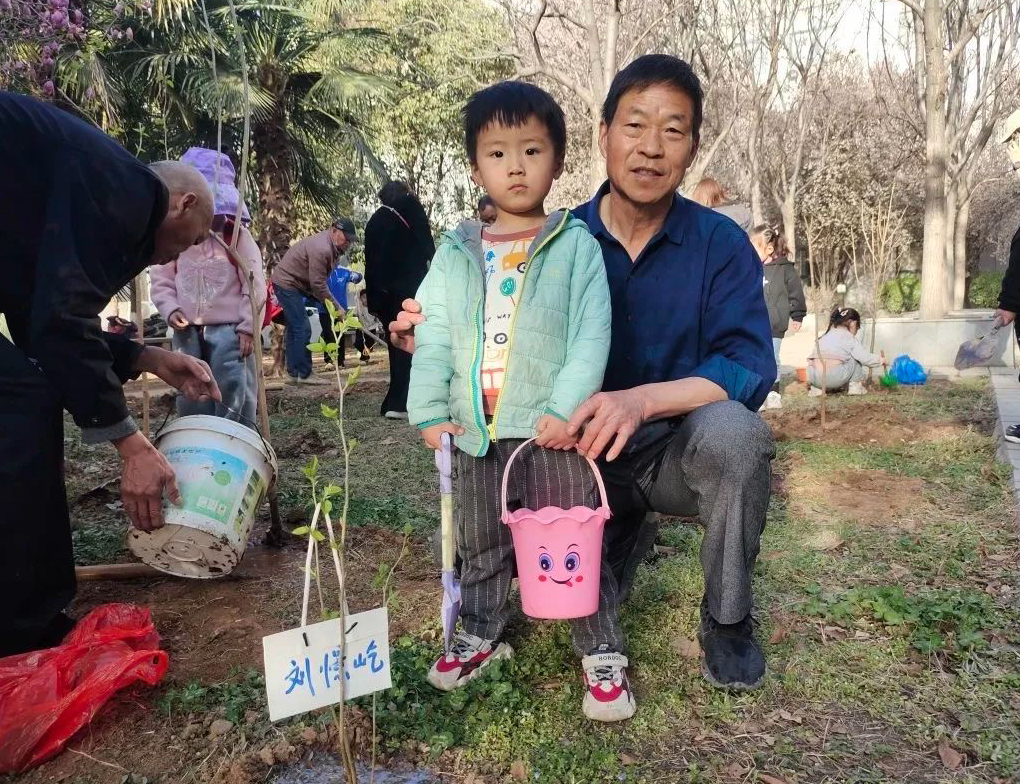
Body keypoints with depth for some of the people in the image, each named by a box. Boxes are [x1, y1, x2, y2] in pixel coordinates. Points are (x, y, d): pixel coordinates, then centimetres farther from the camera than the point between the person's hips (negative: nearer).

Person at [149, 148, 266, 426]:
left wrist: (248, 327, -9)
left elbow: (254, 285, -4)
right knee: (190, 399, 10)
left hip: (228, 329, -3)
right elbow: (161, 281, 12)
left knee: (233, 401, -1)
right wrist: (170, 309, -6)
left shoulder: (237, 235, -1)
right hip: (188, 332, 4)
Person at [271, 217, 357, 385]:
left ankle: (293, 373, 19)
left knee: (294, 329, 13)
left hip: (288, 283, 11)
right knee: (302, 329, -10)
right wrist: (336, 307, -19)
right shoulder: (321, 249, -26)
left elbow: (319, 281, 6)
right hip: (287, 283, -11)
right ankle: (304, 374, -5)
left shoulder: (332, 247, 5)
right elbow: (318, 285, -26)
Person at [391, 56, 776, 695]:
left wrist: (642, 400, -38)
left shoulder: (721, 244, -10)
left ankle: (728, 620, -7)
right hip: (580, 456, 3)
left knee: (733, 430, -35)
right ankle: (624, 538, 18)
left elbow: (750, 367, -21)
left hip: (677, 453, -2)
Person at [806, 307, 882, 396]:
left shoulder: (824, 337, 23)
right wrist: (880, 359, 23)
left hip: (813, 378, 5)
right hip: (834, 378, -5)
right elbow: (865, 358, 3)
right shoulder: (850, 339, 7)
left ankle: (817, 388, 20)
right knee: (855, 358, 16)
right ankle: (855, 386, 19)